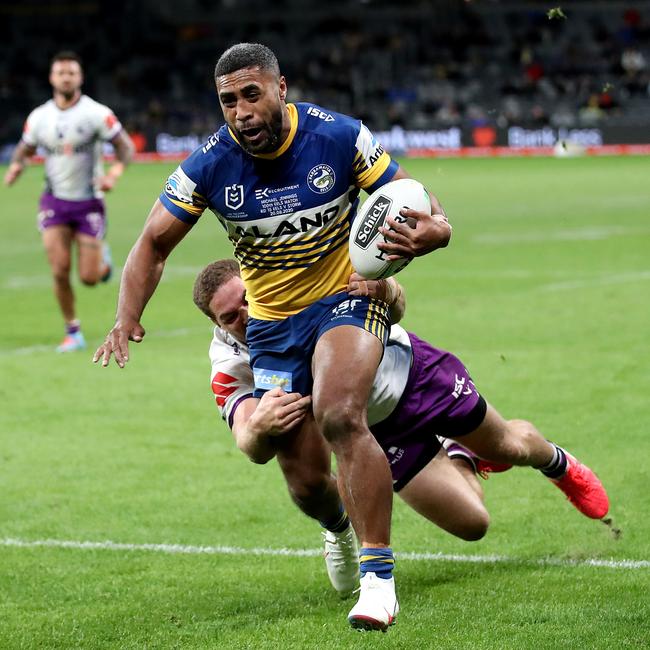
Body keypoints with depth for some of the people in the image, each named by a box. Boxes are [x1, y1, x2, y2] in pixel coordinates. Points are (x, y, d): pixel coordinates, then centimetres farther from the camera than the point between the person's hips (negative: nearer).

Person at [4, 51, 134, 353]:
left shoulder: (97, 113, -10)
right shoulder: (38, 117, 0)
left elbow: (125, 146, -6)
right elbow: (25, 148, 13)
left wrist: (115, 172, -26)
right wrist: (16, 165, -10)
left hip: (89, 202, -2)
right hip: (55, 200, 2)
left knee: (89, 278, -3)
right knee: (59, 271, -11)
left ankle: (103, 258, 34)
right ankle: (73, 333, 5)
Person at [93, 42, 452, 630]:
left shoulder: (340, 136, -16)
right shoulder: (209, 166, -12)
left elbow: (411, 201, -7)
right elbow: (154, 244, -2)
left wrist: (430, 230, -32)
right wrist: (127, 320, -19)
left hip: (346, 298, -3)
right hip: (270, 324, 3)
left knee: (339, 417, -31)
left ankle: (378, 571, -25)